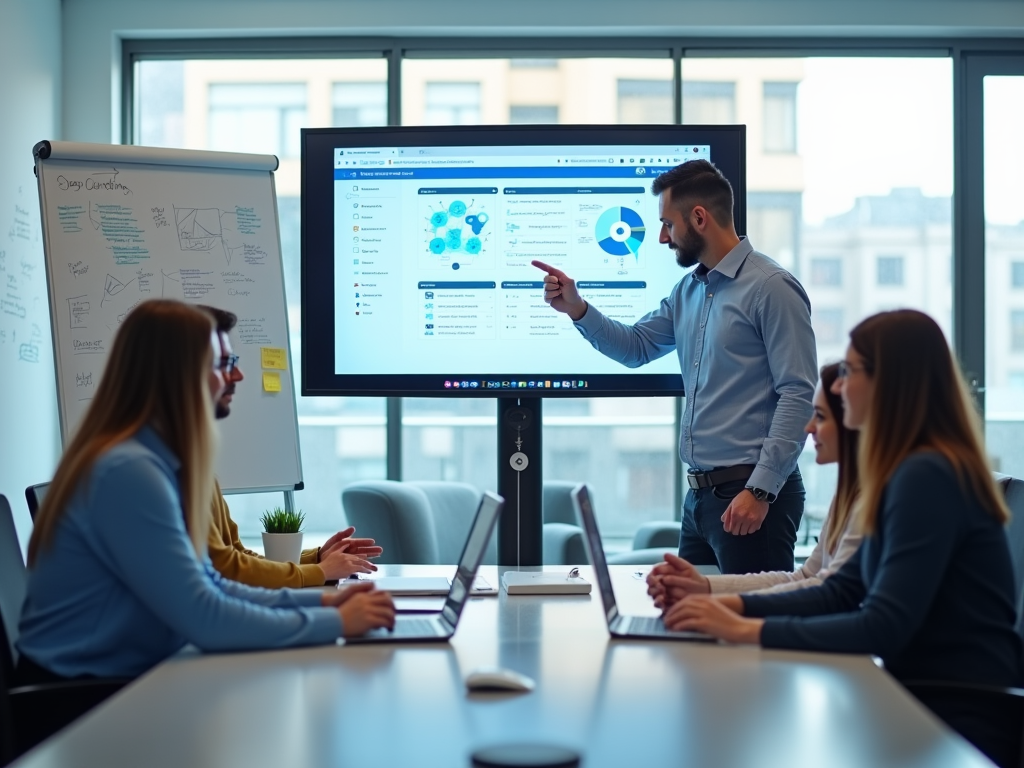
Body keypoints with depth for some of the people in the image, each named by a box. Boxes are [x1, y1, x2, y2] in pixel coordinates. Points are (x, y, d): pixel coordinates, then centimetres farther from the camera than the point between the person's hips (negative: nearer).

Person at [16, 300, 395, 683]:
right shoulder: (129, 470, -22)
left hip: (119, 681, 8)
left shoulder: (154, 462, 8)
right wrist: (335, 622, -16)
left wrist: (319, 600, 2)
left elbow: (207, 587, 11)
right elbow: (205, 618, -23)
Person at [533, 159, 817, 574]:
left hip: (750, 496, -8)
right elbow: (635, 346, 22)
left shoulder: (771, 287, -12)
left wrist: (760, 491, -20)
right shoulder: (688, 290, 15)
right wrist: (576, 308, 6)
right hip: (700, 494, 8)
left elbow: (798, 395, -16)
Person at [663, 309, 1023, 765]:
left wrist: (746, 630, -21)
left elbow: (883, 628, -25)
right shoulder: (914, 471, 12)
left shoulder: (927, 477, -20)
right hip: (926, 698, 8)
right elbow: (842, 593, 10)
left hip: (961, 719, -8)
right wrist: (727, 604, -1)